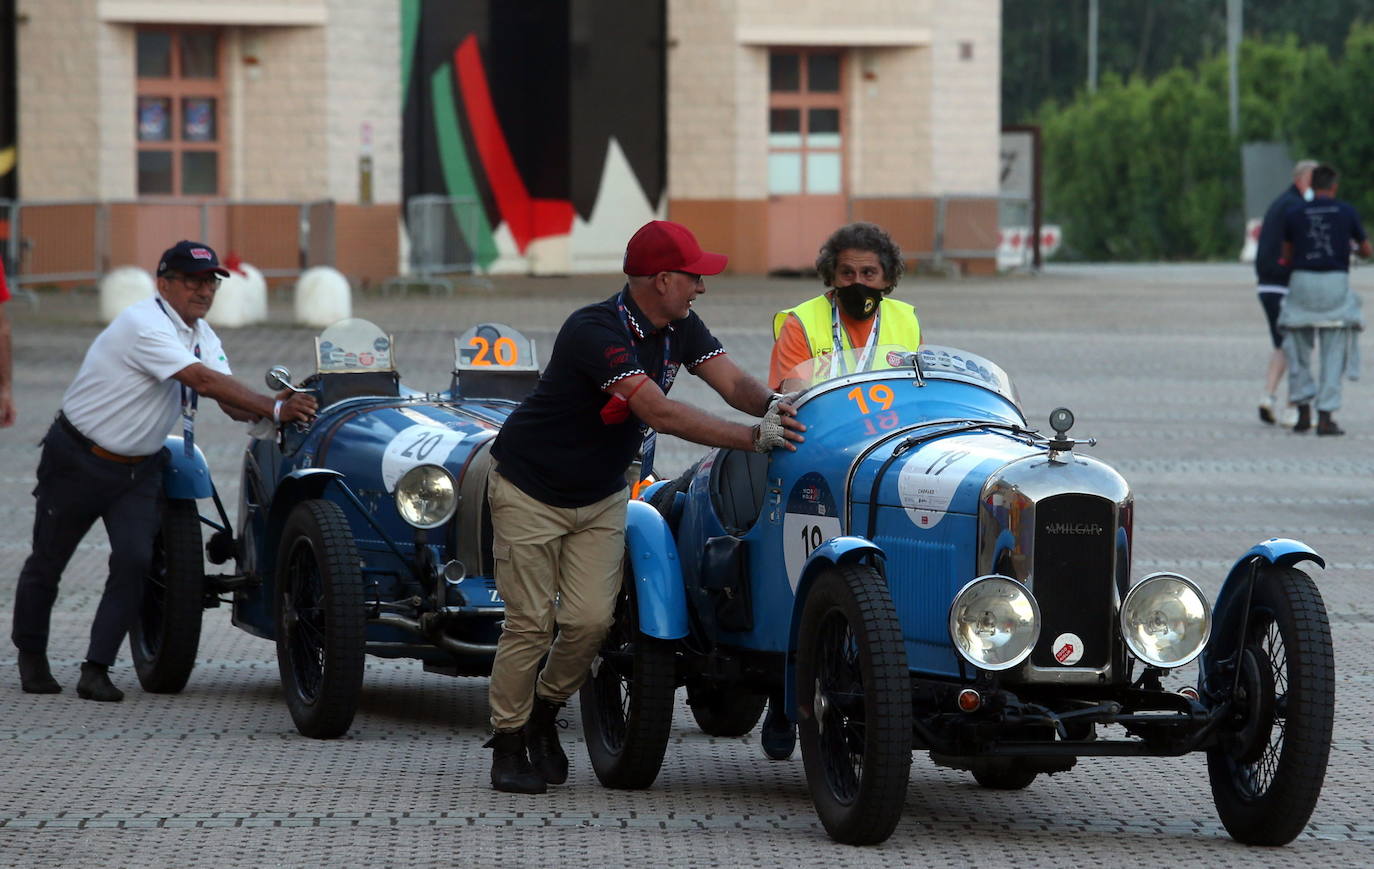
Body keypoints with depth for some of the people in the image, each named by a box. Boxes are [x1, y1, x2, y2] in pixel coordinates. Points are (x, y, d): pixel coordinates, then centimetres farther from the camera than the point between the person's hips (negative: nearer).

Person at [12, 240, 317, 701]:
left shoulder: (202, 335, 4)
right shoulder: (145, 325, -24)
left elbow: (232, 402, -6)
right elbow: (205, 382, -33)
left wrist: (273, 408, -27)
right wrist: (274, 409, -36)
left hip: (137, 468, 6)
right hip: (78, 459, -6)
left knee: (134, 560, -12)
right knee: (47, 562, 7)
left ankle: (96, 670, -6)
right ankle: (31, 658, 28)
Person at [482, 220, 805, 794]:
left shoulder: (680, 329, -3)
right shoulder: (596, 331, -31)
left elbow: (733, 382, -10)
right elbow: (661, 413, -38)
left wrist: (772, 405, -34)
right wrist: (755, 438, -42)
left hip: (600, 496, 7)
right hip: (531, 490, -7)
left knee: (592, 618, -5)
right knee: (531, 622, -5)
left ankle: (543, 712, 18)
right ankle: (509, 742, 8)